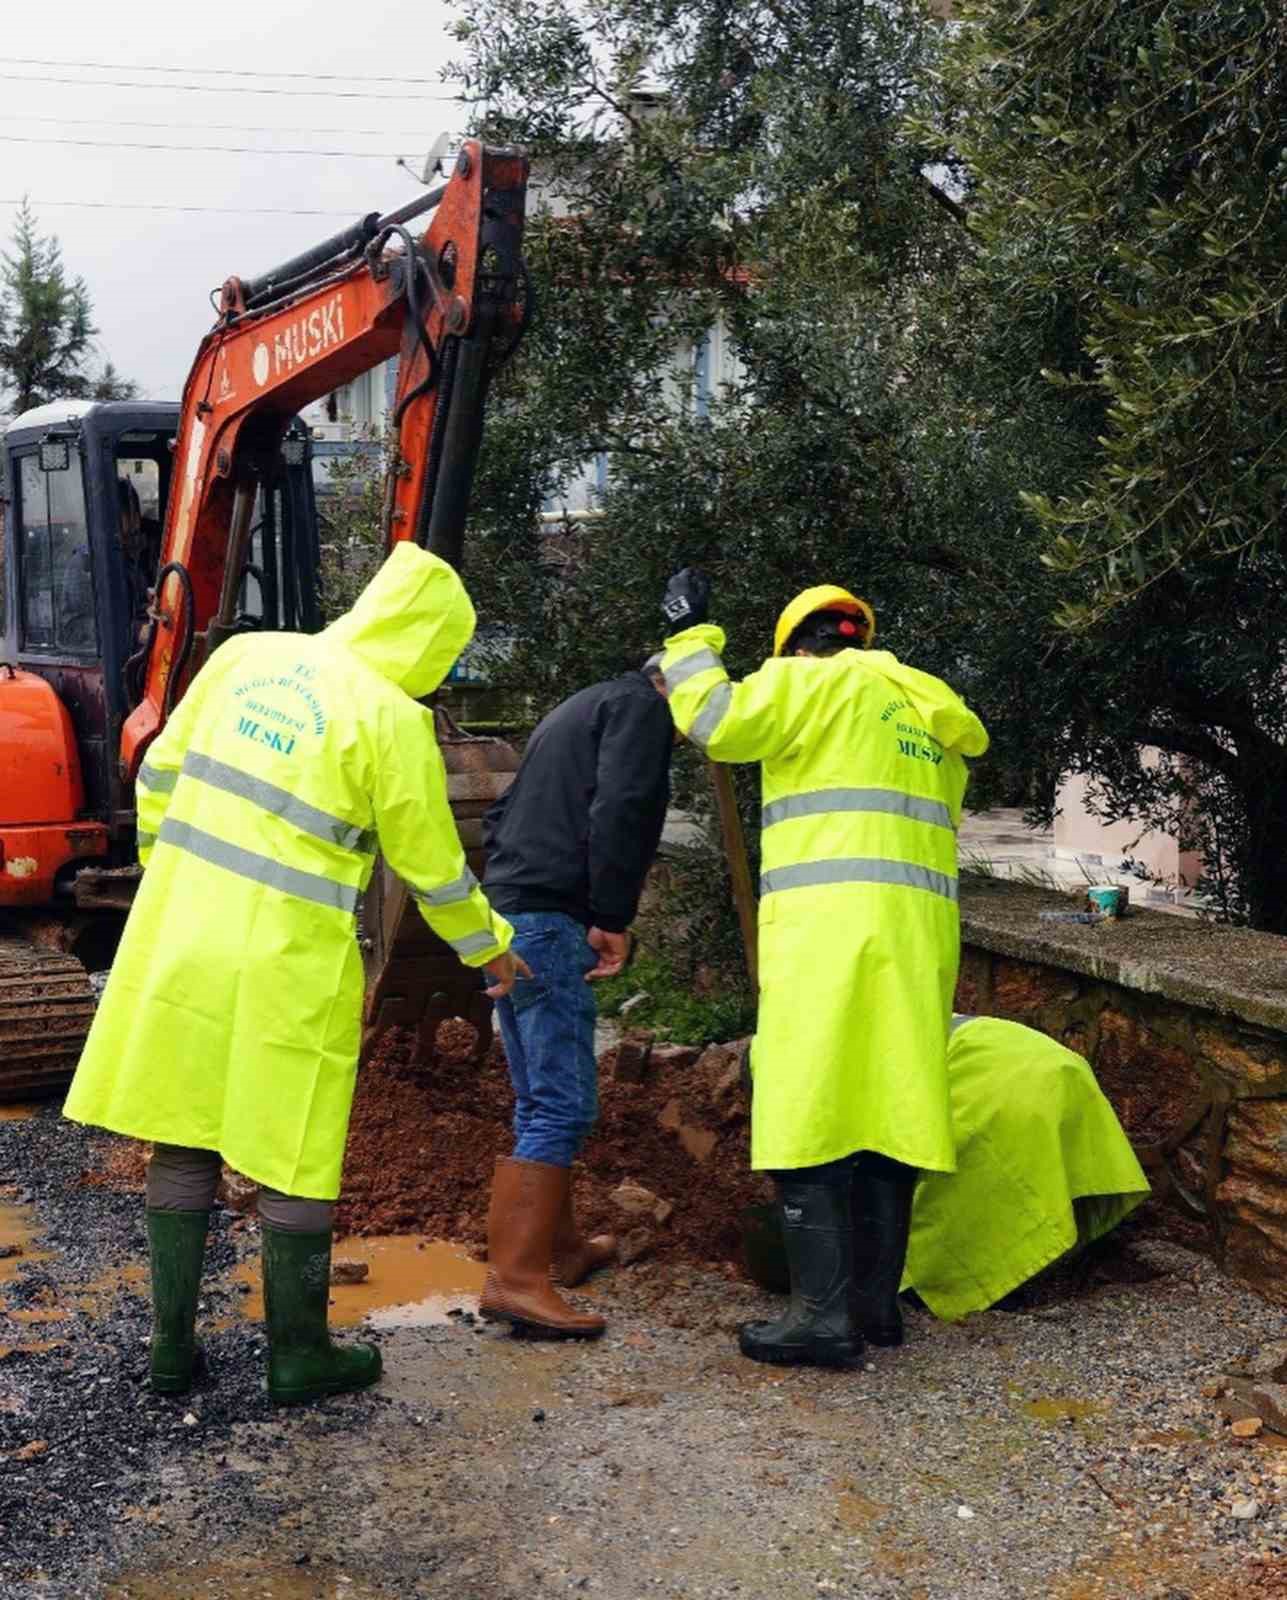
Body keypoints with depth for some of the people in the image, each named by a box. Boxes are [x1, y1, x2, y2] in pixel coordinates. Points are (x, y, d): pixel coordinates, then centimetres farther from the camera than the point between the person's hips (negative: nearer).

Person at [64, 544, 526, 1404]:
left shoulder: (247, 655, 5)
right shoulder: (392, 720, -10)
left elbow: (159, 774, 10)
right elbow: (433, 866, -2)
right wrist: (488, 946, 14)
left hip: (177, 936, 5)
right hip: (286, 962, -5)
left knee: (182, 1143, 14)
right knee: (294, 1157, 9)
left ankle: (172, 1344, 25)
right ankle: (298, 1355, 22)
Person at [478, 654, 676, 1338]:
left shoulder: (581, 707, 28)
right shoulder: (644, 706, -1)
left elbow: (502, 815, 27)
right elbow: (619, 812, -17)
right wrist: (613, 918, -15)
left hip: (504, 913, 10)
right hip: (552, 922, -10)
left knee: (539, 1102, 17)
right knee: (563, 1106, -12)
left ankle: (561, 1243, 27)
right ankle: (514, 1277, -16)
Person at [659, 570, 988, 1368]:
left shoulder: (815, 681, 1)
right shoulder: (929, 713, 23)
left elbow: (715, 721, -3)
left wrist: (691, 634, 8)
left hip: (831, 924, -8)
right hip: (919, 932, 8)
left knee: (811, 1114, -7)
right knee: (888, 1110, 11)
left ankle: (826, 1313, -10)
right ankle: (877, 1298, 16)